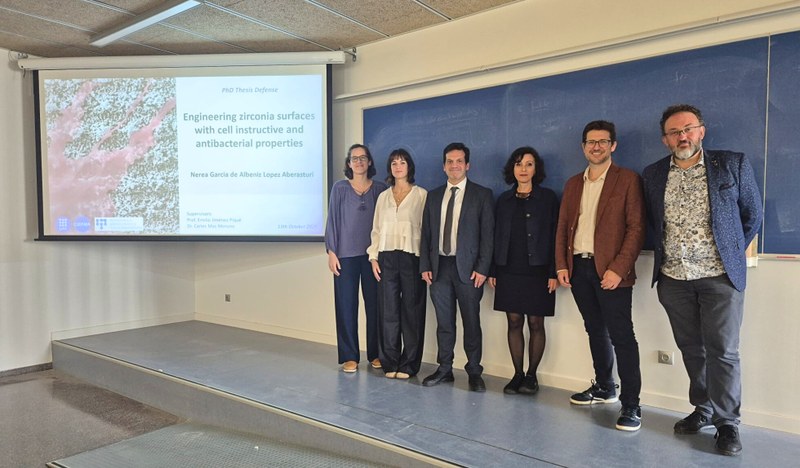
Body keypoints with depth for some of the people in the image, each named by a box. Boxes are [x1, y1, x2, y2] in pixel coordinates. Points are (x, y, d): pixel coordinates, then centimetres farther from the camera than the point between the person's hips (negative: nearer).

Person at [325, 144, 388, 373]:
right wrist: (331, 252, -4)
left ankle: (375, 354, 18)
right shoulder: (340, 188, 4)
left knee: (375, 303, 5)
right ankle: (349, 356, 10)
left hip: (373, 254, 1)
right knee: (346, 304, 0)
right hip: (346, 254, -1)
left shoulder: (380, 188, 7)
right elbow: (332, 220, 3)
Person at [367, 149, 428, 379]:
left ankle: (408, 365, 13)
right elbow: (377, 229, 14)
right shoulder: (383, 197, 13)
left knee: (412, 311, 2)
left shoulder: (421, 195, 2)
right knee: (388, 311, 4)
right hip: (387, 258, 3)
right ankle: (390, 363, 15)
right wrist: (374, 257, 4)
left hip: (412, 258, -3)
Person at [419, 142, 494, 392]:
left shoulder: (482, 195, 2)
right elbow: (426, 233, 12)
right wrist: (425, 266, 3)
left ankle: (474, 372, 15)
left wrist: (482, 268, -10)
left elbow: (487, 234, -3)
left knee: (471, 323, 3)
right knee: (444, 323, 10)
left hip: (468, 268, -3)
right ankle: (444, 369, 20)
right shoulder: (434, 196, 13)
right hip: (439, 267, 4)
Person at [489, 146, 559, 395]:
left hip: (537, 271, -3)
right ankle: (518, 374, 15)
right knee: (514, 322, 5)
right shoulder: (504, 199, 11)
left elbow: (554, 235, -2)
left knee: (535, 324, 2)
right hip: (508, 270, 3)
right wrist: (492, 271, 4)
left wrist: (554, 272, -9)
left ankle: (532, 375, 15)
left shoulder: (547, 197, 2)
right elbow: (496, 236, 10)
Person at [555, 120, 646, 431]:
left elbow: (636, 228, -8)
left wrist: (618, 268, -17)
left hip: (610, 269, -5)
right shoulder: (573, 184, 15)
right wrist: (561, 265, 4)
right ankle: (604, 388, 31)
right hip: (578, 267, 6)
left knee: (621, 336, -4)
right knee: (595, 331, 16)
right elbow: (562, 227, 14)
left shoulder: (628, 180, -2)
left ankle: (631, 404, 4)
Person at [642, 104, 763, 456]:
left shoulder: (733, 165, 0)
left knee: (722, 351, 0)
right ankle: (703, 410, 27)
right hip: (673, 278, 3)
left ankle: (727, 422, 13)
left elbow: (752, 215, 7)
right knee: (691, 349, 12)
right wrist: (664, 256, 10)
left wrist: (731, 254, 10)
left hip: (720, 276, -2)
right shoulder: (653, 174, 6)